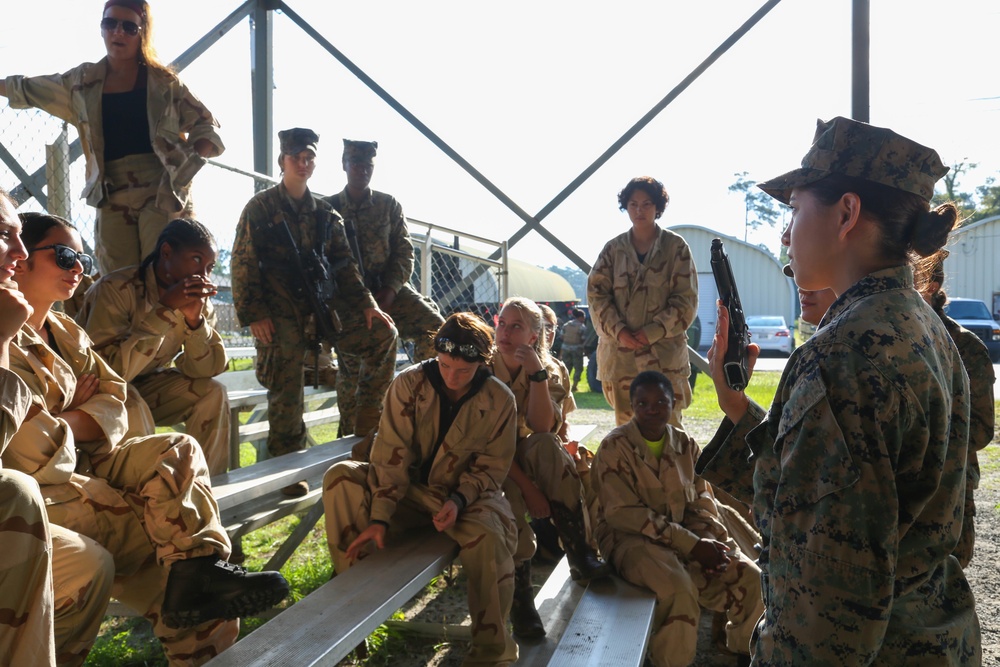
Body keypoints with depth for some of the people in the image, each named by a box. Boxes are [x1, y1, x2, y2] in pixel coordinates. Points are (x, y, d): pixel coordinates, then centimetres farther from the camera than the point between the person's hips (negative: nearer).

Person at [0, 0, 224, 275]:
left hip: (162, 194, -3)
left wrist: (190, 157, -11)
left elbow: (205, 124, 7)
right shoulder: (82, 81, 14)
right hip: (113, 198, 4)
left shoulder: (163, 81, 5)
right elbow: (27, 88, 29)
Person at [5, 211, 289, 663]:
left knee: (177, 451, -9)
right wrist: (77, 412, -5)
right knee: (156, 529, -17)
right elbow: (37, 447, -23)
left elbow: (113, 405, 4)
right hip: (37, 487, -8)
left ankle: (197, 574, -18)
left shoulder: (66, 333, 13)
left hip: (81, 462, 8)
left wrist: (62, 422, -14)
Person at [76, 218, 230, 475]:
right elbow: (109, 370, -36)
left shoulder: (199, 299, -6)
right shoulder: (117, 289, -26)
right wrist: (164, 309, -37)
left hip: (143, 386, 6)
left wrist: (195, 319, -28)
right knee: (130, 403, -34)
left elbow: (205, 370, -11)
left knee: (211, 392, -14)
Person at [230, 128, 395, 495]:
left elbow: (344, 263, 12)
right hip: (280, 310, -4)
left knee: (383, 331, -8)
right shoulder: (260, 208, 2)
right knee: (286, 390, -3)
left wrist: (366, 302, 0)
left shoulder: (325, 213, 14)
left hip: (323, 301, 4)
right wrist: (253, 314, -12)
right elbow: (243, 265, -3)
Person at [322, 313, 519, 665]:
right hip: (409, 487, 2)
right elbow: (391, 455, -16)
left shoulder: (500, 400, -12)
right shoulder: (409, 384, -13)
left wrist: (458, 500, -24)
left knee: (488, 538, -33)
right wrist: (379, 517, -24)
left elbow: (491, 467, -5)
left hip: (466, 493, -1)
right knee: (340, 478, -22)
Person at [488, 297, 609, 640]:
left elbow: (542, 429, -20)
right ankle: (520, 595, -26)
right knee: (510, 497, -35)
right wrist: (527, 486, -28)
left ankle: (580, 557, -26)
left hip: (525, 456, 3)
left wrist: (537, 372, -27)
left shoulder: (547, 370, -2)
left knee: (548, 447, -30)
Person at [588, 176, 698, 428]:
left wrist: (653, 332, -13)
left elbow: (686, 299, -2)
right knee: (625, 427, 9)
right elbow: (596, 293, 4)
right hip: (620, 351, 3)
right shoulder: (614, 248, 9)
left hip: (664, 353, -2)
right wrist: (618, 331, -11)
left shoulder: (676, 247, 2)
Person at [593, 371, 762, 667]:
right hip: (631, 539, -6)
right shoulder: (614, 447, -11)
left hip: (688, 537, 6)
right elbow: (623, 513, -18)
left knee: (751, 578, -6)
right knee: (680, 588, -32)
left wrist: (710, 541, -16)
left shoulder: (686, 445, 8)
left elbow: (702, 502, 8)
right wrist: (692, 545, -22)